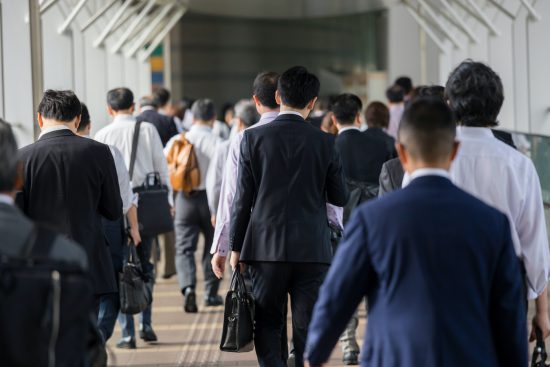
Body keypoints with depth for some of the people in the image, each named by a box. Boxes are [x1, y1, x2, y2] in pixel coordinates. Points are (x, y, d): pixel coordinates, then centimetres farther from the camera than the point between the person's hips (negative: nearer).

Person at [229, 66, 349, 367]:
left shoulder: (253, 138, -4)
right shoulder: (325, 143, -3)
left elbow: (242, 198, -3)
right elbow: (340, 198, 5)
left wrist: (235, 247, 5)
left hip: (265, 248, 0)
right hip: (312, 249, 0)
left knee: (267, 326, 10)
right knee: (307, 331, 6)